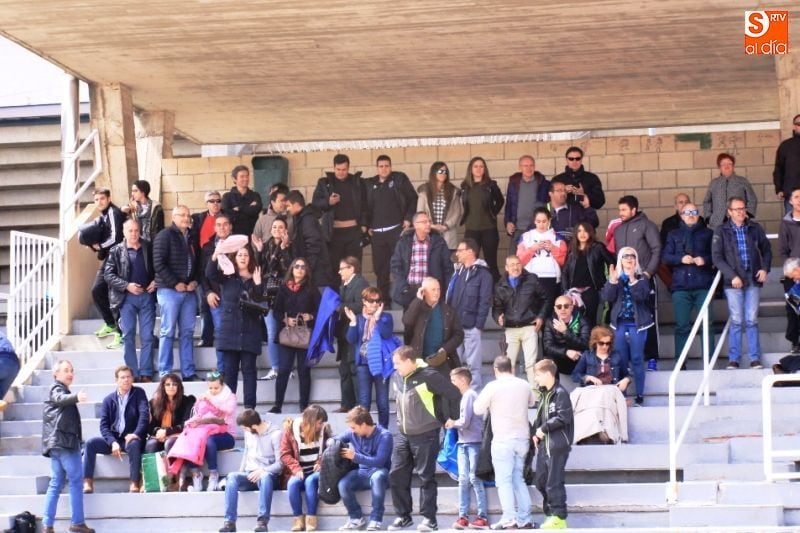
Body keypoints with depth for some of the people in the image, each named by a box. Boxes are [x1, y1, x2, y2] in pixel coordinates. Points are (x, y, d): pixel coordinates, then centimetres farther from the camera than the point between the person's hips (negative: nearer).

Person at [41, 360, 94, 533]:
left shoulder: (58, 390, 25)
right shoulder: (57, 388, -6)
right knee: (75, 481, -7)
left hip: (56, 442, 10)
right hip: (65, 441, -10)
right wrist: (76, 397, -51)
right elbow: (61, 398, -29)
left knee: (56, 483, 7)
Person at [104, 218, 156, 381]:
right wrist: (126, 286, -12)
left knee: (147, 336, 0)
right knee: (128, 336, -1)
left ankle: (146, 373, 3)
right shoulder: (116, 251, 2)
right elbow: (108, 274, -2)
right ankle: (132, 374, 2)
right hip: (127, 298, -1)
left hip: (147, 296, 1)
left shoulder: (148, 248, 6)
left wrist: (155, 282, -6)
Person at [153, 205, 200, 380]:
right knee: (168, 332, -4)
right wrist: (175, 284, -13)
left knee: (187, 332, 6)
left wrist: (195, 281, 2)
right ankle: (165, 373, -1)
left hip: (189, 291, 6)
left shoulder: (191, 238, 16)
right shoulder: (165, 236, -4)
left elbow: (197, 262, 21)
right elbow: (159, 264, -12)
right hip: (169, 291, -6)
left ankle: (188, 372, 10)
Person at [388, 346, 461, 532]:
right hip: (402, 435, 7)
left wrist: (451, 418, -3)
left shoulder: (428, 376, -16)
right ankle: (403, 516, 15)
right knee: (396, 475, 4)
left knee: (426, 477, -2)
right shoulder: (396, 377, 6)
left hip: (426, 435, -7)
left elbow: (454, 394, -11)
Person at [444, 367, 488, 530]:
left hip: (473, 443, -8)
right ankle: (463, 516, 6)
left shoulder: (470, 395, -10)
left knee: (475, 479, -6)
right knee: (463, 480, 5)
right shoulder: (464, 396, 16)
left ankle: (483, 517, -3)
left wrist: (453, 424, 1)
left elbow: (465, 422, -16)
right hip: (463, 443, 8)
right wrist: (453, 424, 0)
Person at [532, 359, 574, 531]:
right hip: (544, 444, 9)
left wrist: (544, 428, -13)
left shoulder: (560, 393, -11)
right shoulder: (543, 394, 15)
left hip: (557, 445, -9)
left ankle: (559, 518, -3)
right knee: (540, 481, 11)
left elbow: (563, 417, -19)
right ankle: (550, 513, 22)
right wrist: (536, 433, 5)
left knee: (554, 482, -8)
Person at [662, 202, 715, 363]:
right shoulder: (674, 235, 16)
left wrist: (705, 259, -11)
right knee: (682, 325, -1)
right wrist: (681, 259, -10)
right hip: (680, 286, 1)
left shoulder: (707, 234, 12)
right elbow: (665, 257, 8)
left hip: (703, 285, -1)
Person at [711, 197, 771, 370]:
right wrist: (732, 276, -12)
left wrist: (765, 268, -1)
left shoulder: (755, 228, 7)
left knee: (752, 321, 1)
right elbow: (717, 257, -4)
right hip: (733, 282, -2)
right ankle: (733, 359, 5)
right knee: (736, 321, -2)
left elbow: (766, 250, 16)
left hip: (753, 279, 2)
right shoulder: (721, 231, 0)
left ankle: (755, 358, 5)